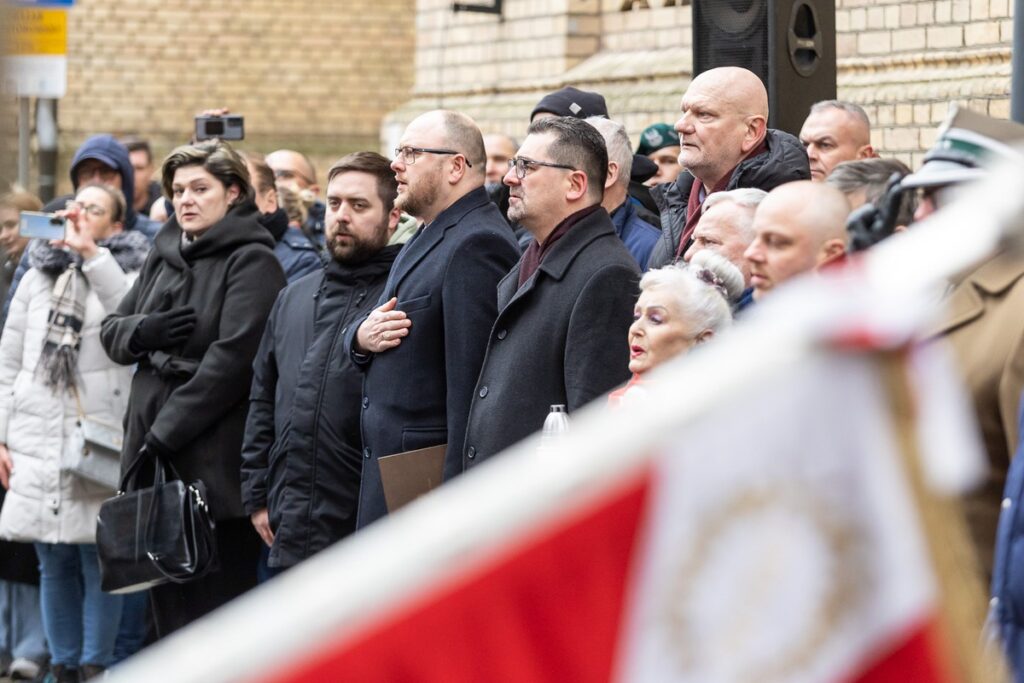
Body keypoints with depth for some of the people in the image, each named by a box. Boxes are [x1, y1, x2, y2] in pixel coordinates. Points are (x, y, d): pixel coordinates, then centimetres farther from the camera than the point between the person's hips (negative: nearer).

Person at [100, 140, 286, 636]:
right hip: (153, 452, 7)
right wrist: (143, 331, -5)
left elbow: (232, 358, -15)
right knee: (168, 606, 8)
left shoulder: (251, 261, -6)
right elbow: (111, 331, 20)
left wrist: (164, 433, -16)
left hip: (215, 462, -7)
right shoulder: (165, 254, 16)